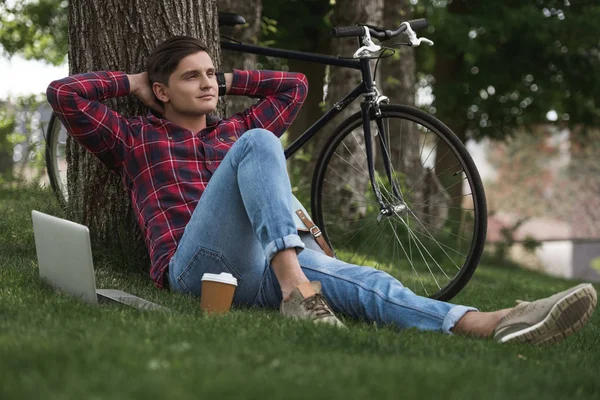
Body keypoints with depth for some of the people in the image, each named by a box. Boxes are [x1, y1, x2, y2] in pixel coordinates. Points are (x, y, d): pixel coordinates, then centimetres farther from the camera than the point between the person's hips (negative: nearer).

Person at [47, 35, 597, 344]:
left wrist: (227, 81, 36)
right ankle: (294, 289, -45)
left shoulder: (231, 133, 33)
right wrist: (132, 83, 22)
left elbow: (293, 86, 40)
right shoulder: (136, 139, 20)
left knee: (363, 283, -26)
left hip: (253, 269, 5)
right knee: (258, 143, -26)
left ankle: (490, 324, -51)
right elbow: (64, 94, 11)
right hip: (195, 264, -5)